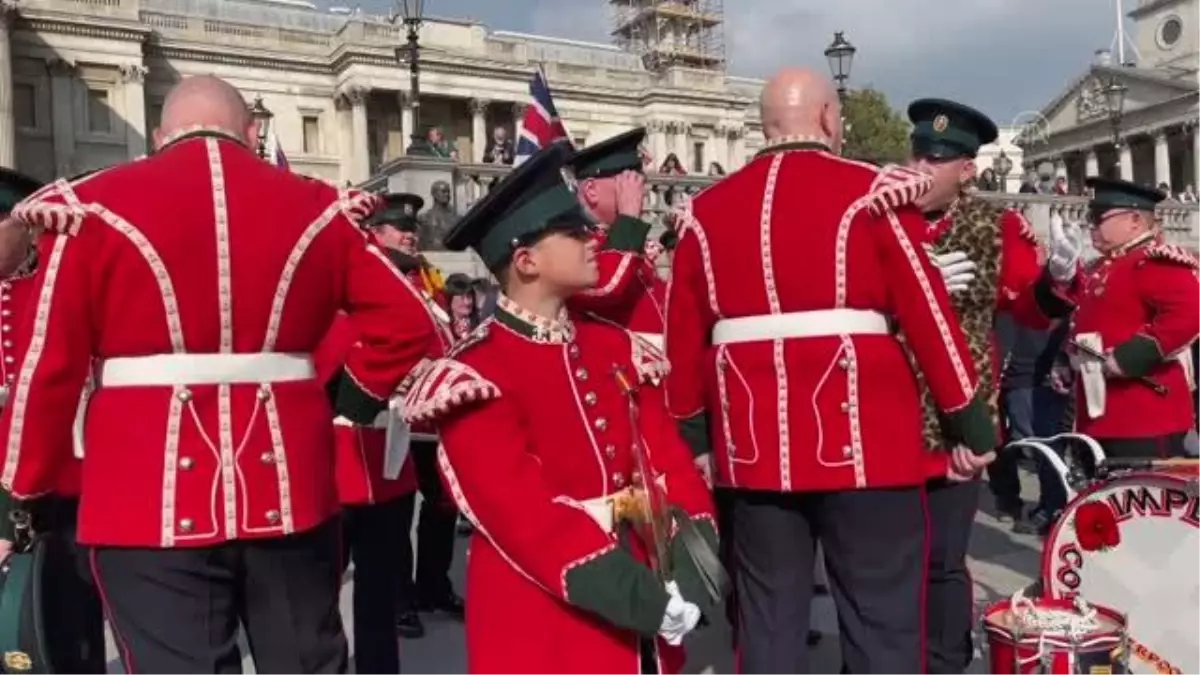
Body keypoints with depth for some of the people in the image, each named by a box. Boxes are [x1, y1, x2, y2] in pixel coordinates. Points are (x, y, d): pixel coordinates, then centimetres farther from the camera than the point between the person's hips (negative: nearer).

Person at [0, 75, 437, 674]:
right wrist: (351, 401, 11)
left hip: (152, 499, -1)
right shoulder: (316, 209, 5)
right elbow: (406, 323, 3)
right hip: (286, 490, 2)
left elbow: (48, 364, 0)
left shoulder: (97, 206, 0)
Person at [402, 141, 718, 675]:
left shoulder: (615, 347, 7)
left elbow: (666, 456, 2)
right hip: (543, 622, -6)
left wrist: (691, 559, -12)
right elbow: (518, 507, -21)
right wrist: (624, 590, -24)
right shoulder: (478, 374, -14)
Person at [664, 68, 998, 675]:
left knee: (769, 619, 12)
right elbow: (928, 314, -4)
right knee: (882, 618, 6)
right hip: (862, 438, -3)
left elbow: (684, 336, 9)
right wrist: (972, 422, 3)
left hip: (756, 445, 4)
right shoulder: (870, 193, -2)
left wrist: (692, 435, 18)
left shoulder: (706, 209, 9)